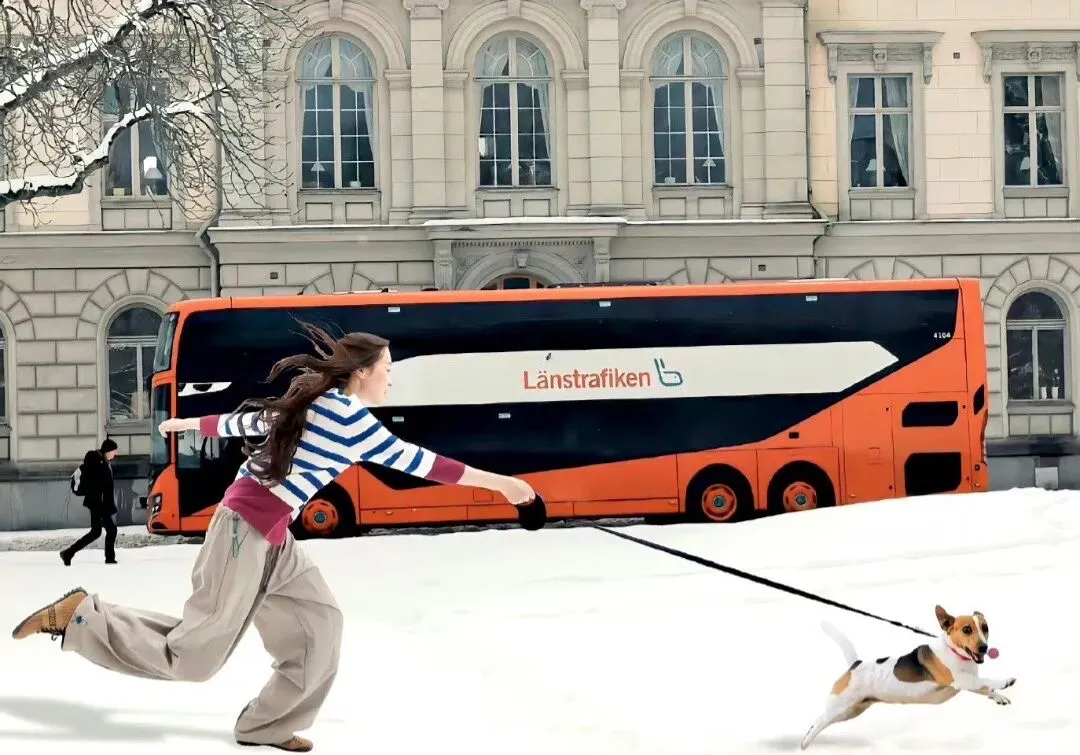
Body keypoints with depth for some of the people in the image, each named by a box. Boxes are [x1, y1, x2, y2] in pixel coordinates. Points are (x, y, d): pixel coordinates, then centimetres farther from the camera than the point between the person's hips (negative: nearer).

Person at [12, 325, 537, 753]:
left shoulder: (310, 402, 12)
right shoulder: (346, 412, -15)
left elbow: (245, 420, 24)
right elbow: (412, 460, -20)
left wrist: (188, 423, 42)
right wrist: (498, 482, -18)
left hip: (271, 537, 10)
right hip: (247, 529, -10)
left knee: (319, 625, 6)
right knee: (194, 656, -3)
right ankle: (80, 617, 5)